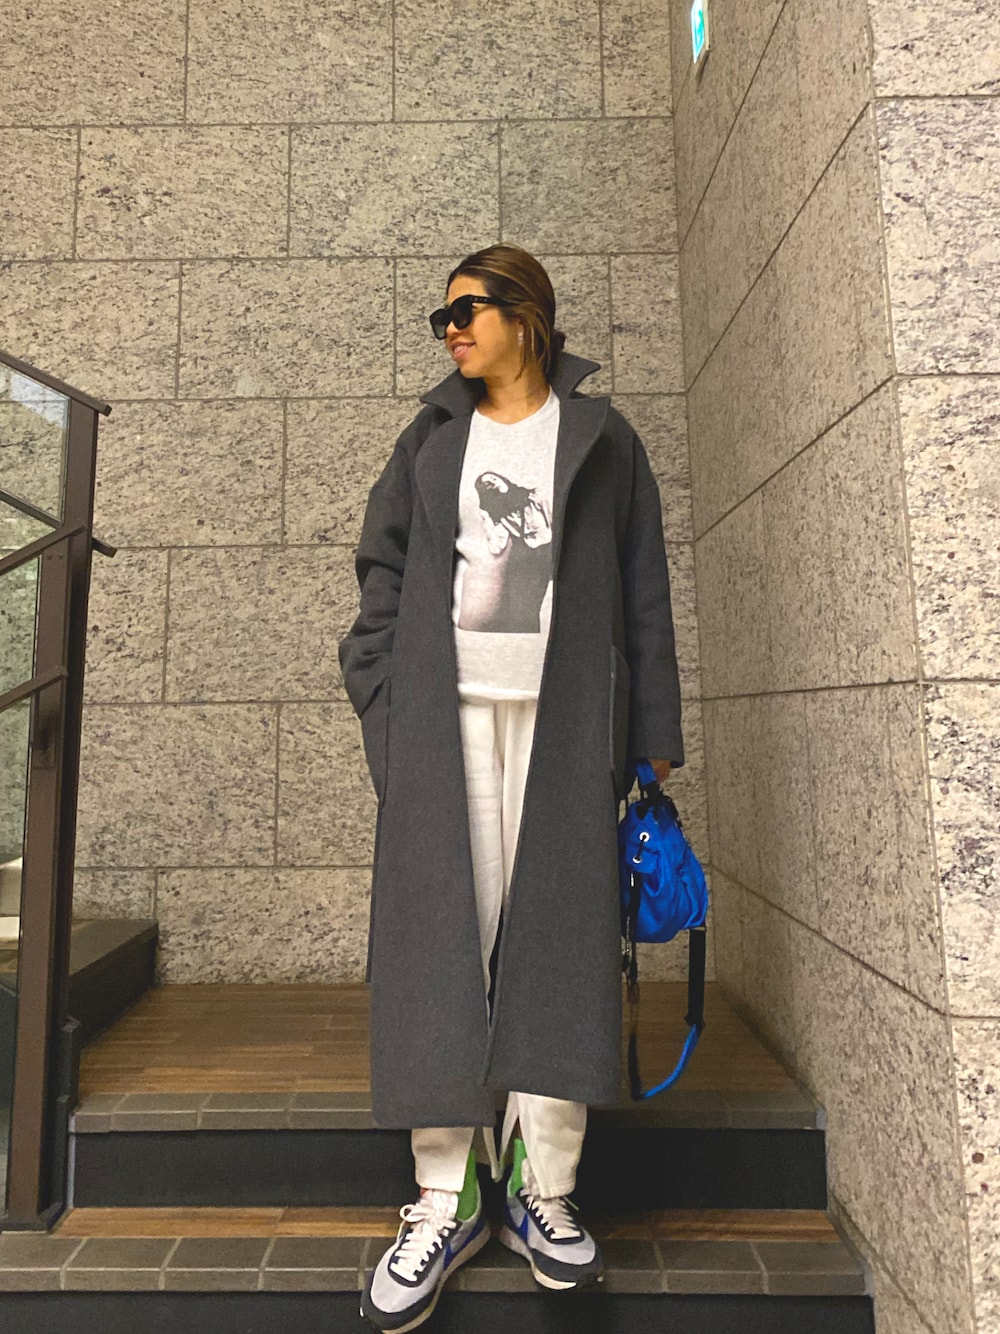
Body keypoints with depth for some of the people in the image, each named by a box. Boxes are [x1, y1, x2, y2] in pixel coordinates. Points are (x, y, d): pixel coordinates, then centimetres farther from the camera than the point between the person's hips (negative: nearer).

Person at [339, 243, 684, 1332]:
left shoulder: (601, 438, 14)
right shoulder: (432, 438, 19)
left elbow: (644, 593, 9)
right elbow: (383, 571, 13)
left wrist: (653, 732, 3)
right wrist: (379, 699, -1)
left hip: (563, 709, -1)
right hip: (446, 706, 1)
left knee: (559, 932, -2)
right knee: (441, 932, -2)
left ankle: (543, 1192, 12)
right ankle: (447, 1198, 10)